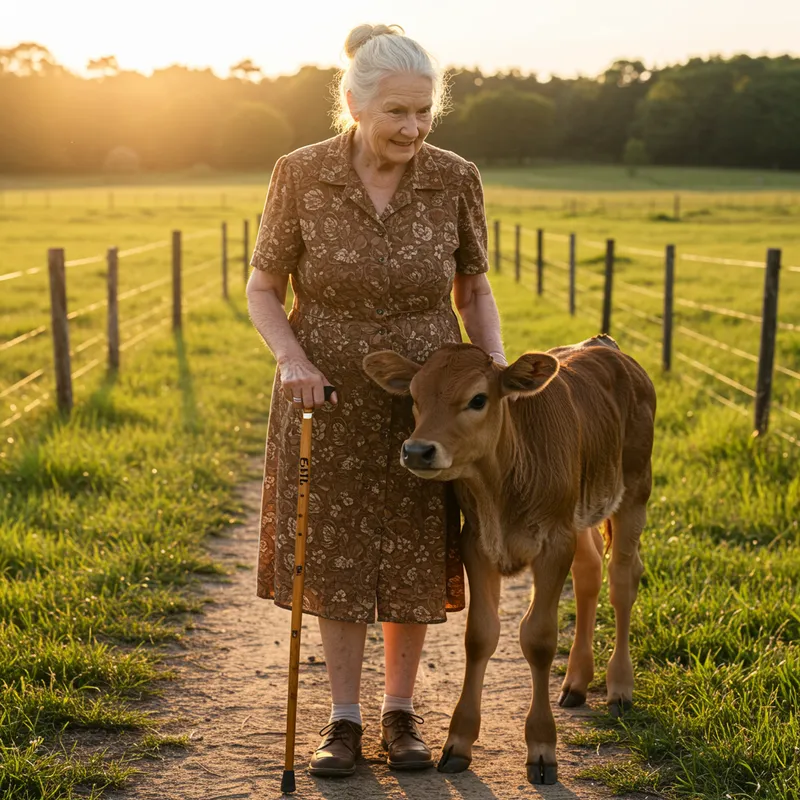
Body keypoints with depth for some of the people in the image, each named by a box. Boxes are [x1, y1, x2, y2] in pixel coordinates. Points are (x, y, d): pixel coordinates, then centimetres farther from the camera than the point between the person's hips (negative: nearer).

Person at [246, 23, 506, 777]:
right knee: (335, 556, 7)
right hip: (329, 398, -1)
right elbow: (262, 291, -4)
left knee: (414, 558, 9)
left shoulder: (455, 181, -9)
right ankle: (344, 719, 22)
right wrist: (292, 359, -21)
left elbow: (475, 291, 3)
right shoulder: (300, 175, -12)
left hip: (424, 399, 1)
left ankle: (401, 711, 27)